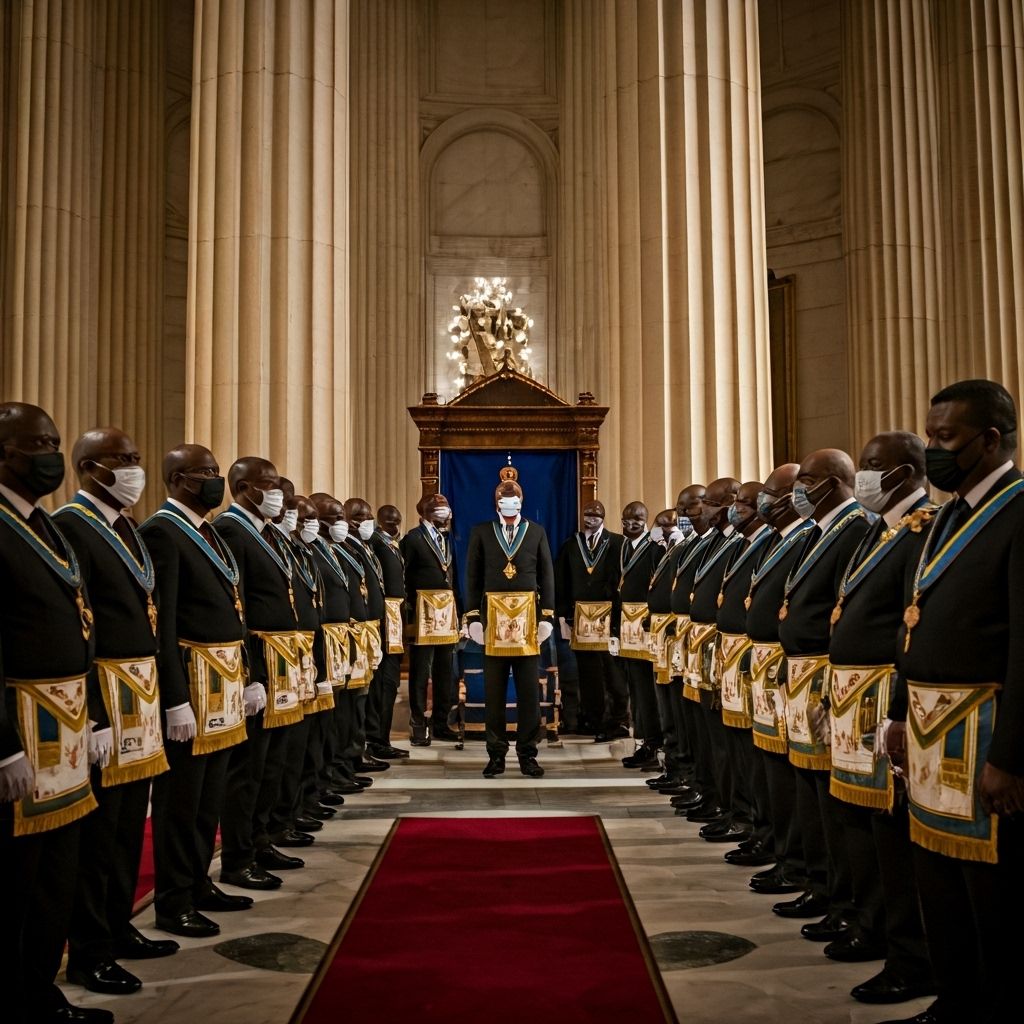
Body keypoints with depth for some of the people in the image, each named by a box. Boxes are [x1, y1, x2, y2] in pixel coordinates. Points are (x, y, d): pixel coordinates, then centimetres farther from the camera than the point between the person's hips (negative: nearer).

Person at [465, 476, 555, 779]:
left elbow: (547, 576, 6)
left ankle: (527, 754, 13)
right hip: (493, 617, 0)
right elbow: (472, 577, 4)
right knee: (494, 692, 5)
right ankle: (496, 754, 14)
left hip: (528, 617, 1)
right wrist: (473, 617, -3)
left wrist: (547, 616, -2)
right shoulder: (481, 532, 5)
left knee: (529, 691, 4)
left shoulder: (537, 532, 7)